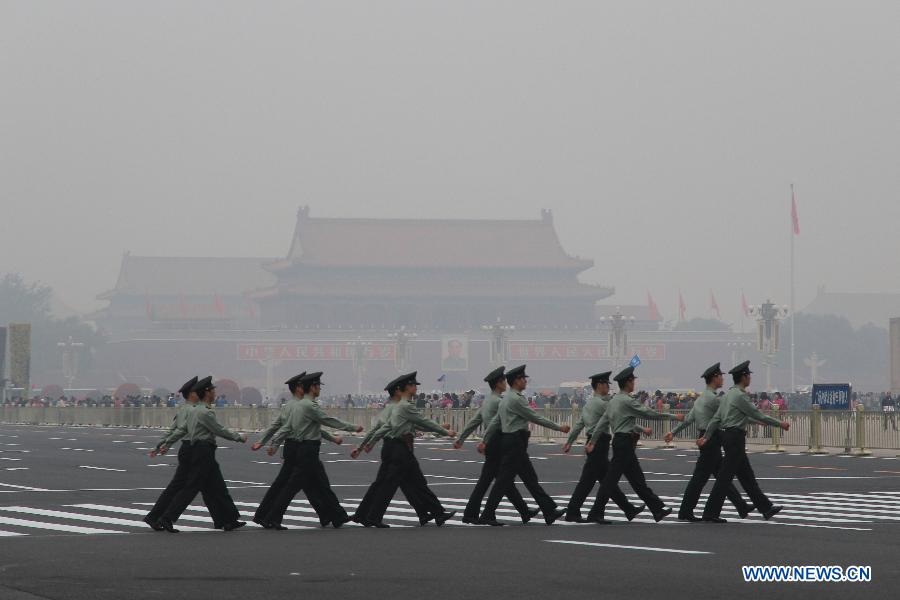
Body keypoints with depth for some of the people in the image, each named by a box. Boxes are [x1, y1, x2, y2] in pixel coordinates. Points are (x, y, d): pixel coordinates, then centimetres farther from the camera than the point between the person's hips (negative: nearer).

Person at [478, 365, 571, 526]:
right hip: (515, 443, -10)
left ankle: (549, 511, 11)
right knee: (504, 480, -6)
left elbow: (495, 422, 16)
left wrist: (485, 441, 18)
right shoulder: (516, 399, -15)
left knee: (530, 478, 9)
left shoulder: (506, 398, 15)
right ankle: (488, 516, -2)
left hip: (509, 441, 10)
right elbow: (535, 418, -14)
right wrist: (559, 428, -8)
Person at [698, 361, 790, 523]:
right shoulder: (740, 396, -15)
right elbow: (757, 415, -12)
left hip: (729, 437, 10)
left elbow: (716, 418, 11)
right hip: (736, 438, -10)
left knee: (746, 475, 12)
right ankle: (710, 513, -6)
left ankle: (765, 507, 17)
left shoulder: (729, 395, 14)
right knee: (725, 476, -7)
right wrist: (780, 424, -4)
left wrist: (706, 437, 8)